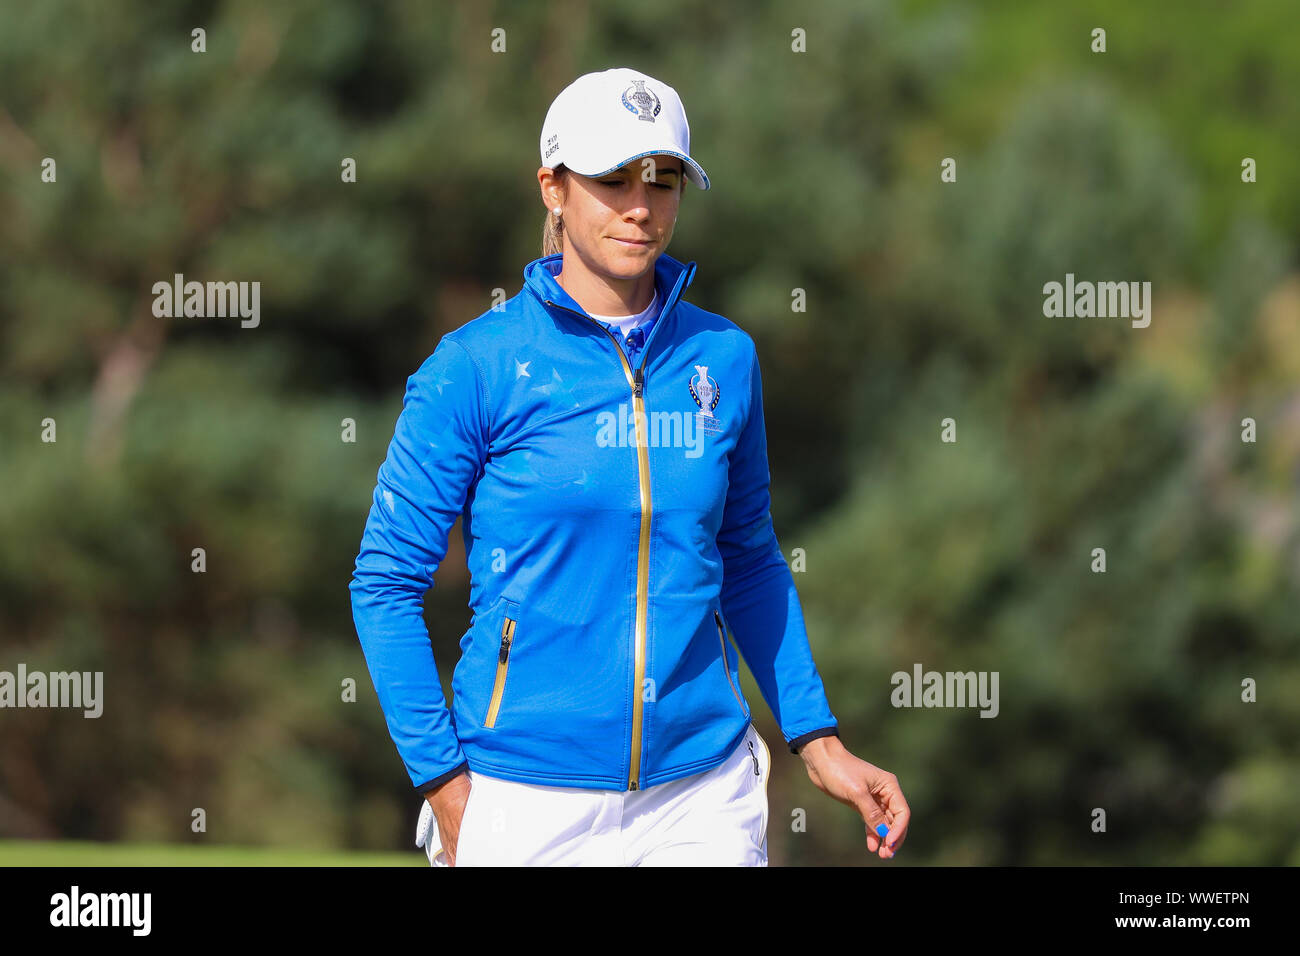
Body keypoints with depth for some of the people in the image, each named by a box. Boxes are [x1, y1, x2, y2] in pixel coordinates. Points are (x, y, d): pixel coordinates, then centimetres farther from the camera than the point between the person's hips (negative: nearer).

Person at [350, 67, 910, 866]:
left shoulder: (724, 359, 6)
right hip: (525, 801, -3)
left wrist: (819, 744, 11)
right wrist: (447, 787, -10)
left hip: (705, 799, 3)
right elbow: (387, 583, -4)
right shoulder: (476, 368, -6)